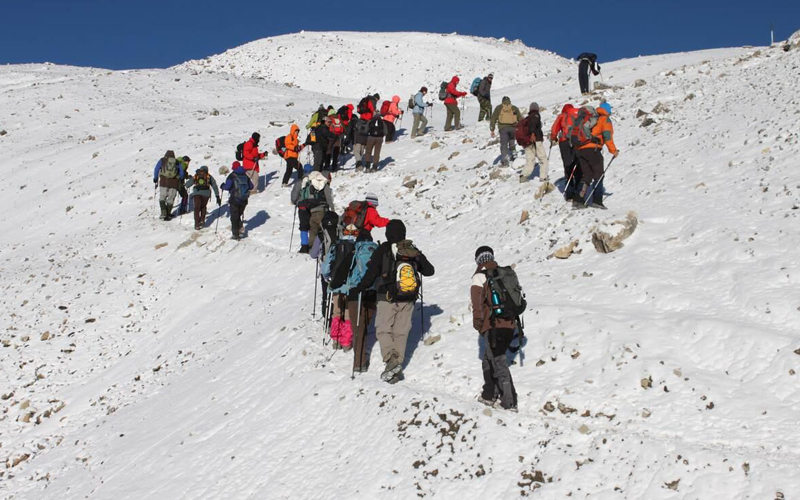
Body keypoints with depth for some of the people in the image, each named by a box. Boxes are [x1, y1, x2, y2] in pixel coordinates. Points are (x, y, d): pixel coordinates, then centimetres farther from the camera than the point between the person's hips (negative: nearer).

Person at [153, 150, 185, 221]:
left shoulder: (162, 160, 9)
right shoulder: (177, 163, 11)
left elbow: (156, 170, 6)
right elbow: (182, 173, 10)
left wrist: (155, 178, 19)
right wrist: (180, 180, 29)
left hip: (163, 182, 0)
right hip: (174, 183, 1)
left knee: (162, 198, 11)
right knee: (170, 199, 10)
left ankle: (163, 213, -4)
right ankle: (168, 215, 9)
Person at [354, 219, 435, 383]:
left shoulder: (383, 250, -8)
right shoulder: (414, 251, 5)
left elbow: (371, 272, -12)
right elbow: (429, 270, 13)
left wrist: (360, 288, 0)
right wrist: (418, 264, 33)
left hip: (388, 298, -4)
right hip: (408, 300, 4)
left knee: (383, 329, 3)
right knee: (401, 332, 9)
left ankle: (391, 359, -21)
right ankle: (396, 371, 10)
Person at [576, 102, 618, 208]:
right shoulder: (605, 119, 6)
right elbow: (607, 136, -5)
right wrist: (613, 151, 0)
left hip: (580, 149, 6)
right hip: (592, 149, -6)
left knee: (586, 174, 14)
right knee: (598, 175, 1)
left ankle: (579, 199, 2)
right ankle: (597, 200, -8)